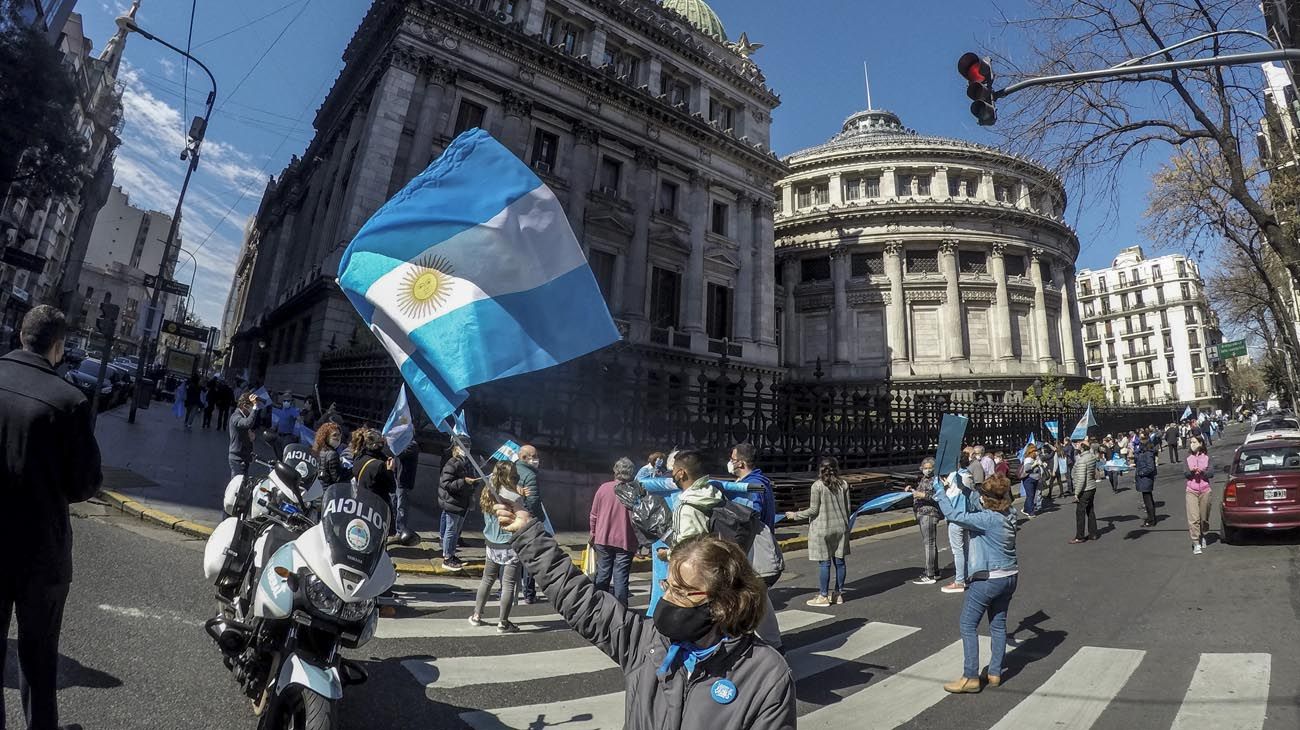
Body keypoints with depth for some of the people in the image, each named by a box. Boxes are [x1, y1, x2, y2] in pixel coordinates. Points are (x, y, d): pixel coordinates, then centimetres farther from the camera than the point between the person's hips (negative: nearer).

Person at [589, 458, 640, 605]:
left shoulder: (603, 488, -3)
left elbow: (593, 515, 3)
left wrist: (593, 534, 17)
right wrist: (637, 541, 9)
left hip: (603, 539, 2)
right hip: (625, 542, -2)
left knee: (602, 575, 14)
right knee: (621, 579, 3)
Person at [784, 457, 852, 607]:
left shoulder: (817, 486, -13)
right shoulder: (844, 484, 0)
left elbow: (814, 510, -12)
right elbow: (847, 508, 5)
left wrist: (795, 515, -1)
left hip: (822, 529, -5)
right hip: (840, 527, 5)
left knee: (824, 562, 1)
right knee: (839, 561, 11)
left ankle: (823, 596, 8)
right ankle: (839, 593, 21)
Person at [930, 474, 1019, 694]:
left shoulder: (987, 519, -23)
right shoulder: (1009, 515, 1)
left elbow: (953, 514, -27)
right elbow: (981, 509, 17)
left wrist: (938, 493, -16)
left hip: (988, 579, -9)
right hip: (1009, 577, 9)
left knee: (968, 625, 1)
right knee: (998, 624, 16)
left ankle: (971, 678, 4)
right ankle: (995, 674, 25)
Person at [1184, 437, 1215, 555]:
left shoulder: (1207, 458, 4)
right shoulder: (1188, 458, 6)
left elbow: (1211, 473, -3)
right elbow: (1184, 474, 1)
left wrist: (1202, 471, -22)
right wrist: (1191, 471, -19)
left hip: (1205, 491, 0)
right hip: (1191, 491, 0)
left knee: (1204, 517, 10)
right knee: (1193, 518, -9)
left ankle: (1202, 536, 35)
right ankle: (1196, 544, -8)